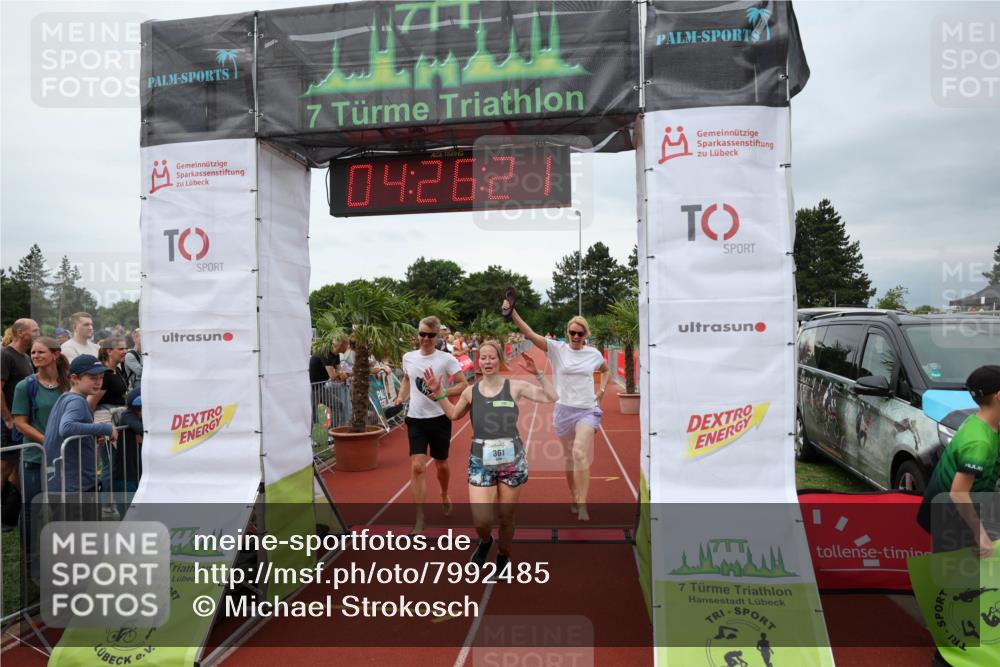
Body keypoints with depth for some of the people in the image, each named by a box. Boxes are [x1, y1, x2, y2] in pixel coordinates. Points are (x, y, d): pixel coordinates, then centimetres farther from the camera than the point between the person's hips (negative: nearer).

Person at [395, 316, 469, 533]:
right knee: (417, 467, -8)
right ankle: (419, 519, 0)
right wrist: (401, 397, 5)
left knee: (441, 465, 14)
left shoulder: (446, 359, -10)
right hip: (415, 419, 2)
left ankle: (444, 495, 46)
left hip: (439, 418, -2)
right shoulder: (408, 357, 2)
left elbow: (463, 385, -11)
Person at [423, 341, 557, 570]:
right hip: (480, 462, 1)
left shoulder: (514, 386, -3)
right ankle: (485, 541, 30)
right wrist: (438, 392, 13)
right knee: (481, 520, -8)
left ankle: (503, 555, 40)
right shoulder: (470, 392, 4)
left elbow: (551, 397, -4)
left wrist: (537, 373, -12)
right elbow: (453, 414, 23)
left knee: (506, 518, 10)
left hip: (512, 461, -1)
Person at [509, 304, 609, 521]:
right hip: (564, 410, 1)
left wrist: (602, 391, 8)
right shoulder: (557, 348, -4)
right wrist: (513, 313, -30)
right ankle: (573, 497, 33)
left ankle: (582, 504, -16)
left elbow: (606, 370, 24)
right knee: (569, 456, 12)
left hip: (588, 410, -1)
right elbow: (530, 334, -17)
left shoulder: (594, 354, 2)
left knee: (580, 453, -20)